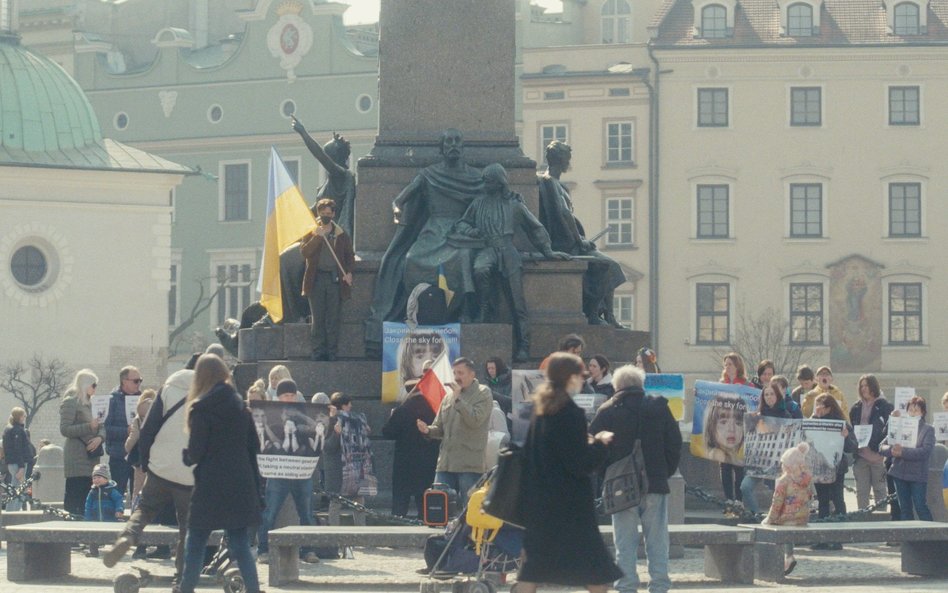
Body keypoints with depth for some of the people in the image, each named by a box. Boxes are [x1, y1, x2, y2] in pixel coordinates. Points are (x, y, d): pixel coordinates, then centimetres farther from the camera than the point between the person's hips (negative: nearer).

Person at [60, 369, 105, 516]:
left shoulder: (90, 404, 20)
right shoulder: (70, 402, -4)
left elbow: (102, 427, 17)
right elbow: (65, 429, -13)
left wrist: (100, 437, -6)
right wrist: (89, 427, -20)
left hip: (91, 456, 8)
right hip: (77, 458, -8)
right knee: (75, 496, -11)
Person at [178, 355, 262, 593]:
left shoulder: (201, 408, -8)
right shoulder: (240, 405, 8)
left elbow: (195, 452, -12)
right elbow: (253, 447, 9)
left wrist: (187, 456, 11)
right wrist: (255, 487, 13)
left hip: (210, 486, -4)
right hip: (241, 484, 4)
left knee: (196, 543, 8)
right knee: (240, 544, 6)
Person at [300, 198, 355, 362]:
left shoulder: (342, 235, 12)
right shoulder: (310, 234, 10)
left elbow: (350, 256, 13)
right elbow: (304, 252, -5)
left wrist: (349, 272, -3)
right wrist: (317, 236, -14)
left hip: (336, 279, 0)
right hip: (316, 279, 0)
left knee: (334, 319, -2)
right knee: (318, 318, 0)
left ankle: (332, 353, 0)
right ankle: (318, 352, 2)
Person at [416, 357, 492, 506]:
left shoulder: (483, 394, 0)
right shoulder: (448, 397, 17)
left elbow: (475, 420, -14)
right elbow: (439, 428, 19)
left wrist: (458, 399, -13)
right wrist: (427, 430, -3)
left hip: (469, 466, -6)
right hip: (445, 465, 6)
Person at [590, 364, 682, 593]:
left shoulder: (607, 412, -2)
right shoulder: (660, 408, 2)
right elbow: (675, 444, 5)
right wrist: (667, 472, 14)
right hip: (656, 485, 1)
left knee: (625, 542, 4)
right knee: (657, 540, 6)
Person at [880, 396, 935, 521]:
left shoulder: (928, 430, 1)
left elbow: (926, 451, -15)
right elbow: (882, 446, 6)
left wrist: (903, 452, -22)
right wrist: (892, 451, -17)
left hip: (918, 475, -4)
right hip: (899, 473, 4)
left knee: (920, 507, -7)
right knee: (905, 509, 8)